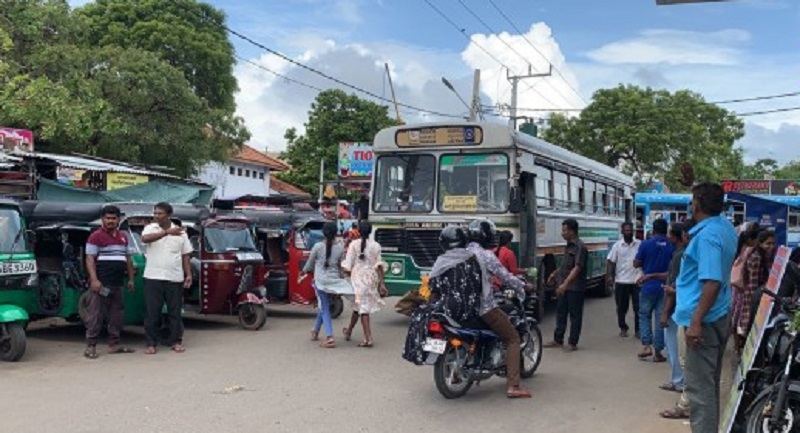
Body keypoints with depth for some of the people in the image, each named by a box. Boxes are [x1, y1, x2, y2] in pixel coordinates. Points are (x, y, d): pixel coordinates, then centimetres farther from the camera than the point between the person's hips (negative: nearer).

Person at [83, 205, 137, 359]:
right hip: (101, 284, -7)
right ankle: (90, 346, -2)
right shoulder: (96, 236, -4)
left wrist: (131, 278, 19)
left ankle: (114, 344, 18)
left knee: (117, 315, 10)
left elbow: (127, 259, 25)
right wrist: (94, 280, -20)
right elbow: (90, 259, -10)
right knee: (95, 316, -6)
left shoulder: (123, 237, 19)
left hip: (117, 284, 7)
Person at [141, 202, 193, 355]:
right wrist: (167, 232, -32)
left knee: (175, 311, 6)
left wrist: (189, 274, 1)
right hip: (153, 277, -1)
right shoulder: (150, 228, 2)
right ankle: (151, 343, 8)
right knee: (152, 312, 0)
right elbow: (145, 239, -22)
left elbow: (185, 256, 10)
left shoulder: (180, 232, 7)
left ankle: (176, 341, 16)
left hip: (175, 278, 1)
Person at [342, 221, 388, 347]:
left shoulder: (354, 245, -6)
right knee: (358, 306, 16)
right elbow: (379, 265, -2)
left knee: (362, 307, 2)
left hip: (358, 277, -3)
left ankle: (368, 339, -1)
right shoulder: (376, 246, 1)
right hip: (371, 278, 3)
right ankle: (349, 331, 30)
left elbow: (348, 265, -7)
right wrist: (381, 283, -2)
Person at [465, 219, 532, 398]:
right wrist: (523, 286, 8)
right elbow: (506, 277, -10)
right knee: (513, 339, 1)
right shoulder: (486, 255, -12)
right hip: (485, 307, -8)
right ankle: (513, 386, -10)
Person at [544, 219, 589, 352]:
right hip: (564, 286, 9)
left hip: (575, 287, -9)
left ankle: (573, 343, 9)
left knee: (575, 316, 1)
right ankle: (558, 340, 23)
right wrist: (555, 274, 26)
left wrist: (565, 283, -32)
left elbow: (577, 268, -25)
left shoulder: (580, 247, -17)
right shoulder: (569, 245, 12)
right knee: (561, 313, 14)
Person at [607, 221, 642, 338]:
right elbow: (610, 262, 0)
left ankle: (638, 329, 12)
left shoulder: (640, 244, 0)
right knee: (622, 307, 9)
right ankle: (623, 328, 23)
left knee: (638, 307, 2)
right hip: (621, 281, 1)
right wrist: (609, 276, -10)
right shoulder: (617, 245, 1)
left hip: (637, 281, -1)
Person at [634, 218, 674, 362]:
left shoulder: (646, 244, -8)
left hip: (649, 286, -2)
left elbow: (636, 264, -1)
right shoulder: (671, 246, -2)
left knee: (644, 315, 14)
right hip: (664, 287, 2)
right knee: (661, 318, 6)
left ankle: (647, 345, 0)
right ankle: (657, 351, 8)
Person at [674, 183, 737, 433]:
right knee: (710, 383, 18)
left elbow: (713, 282, -28)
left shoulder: (707, 236, -21)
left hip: (704, 319, -10)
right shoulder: (725, 226, 7)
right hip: (719, 317, 10)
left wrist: (696, 321, -28)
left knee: (699, 386, -6)